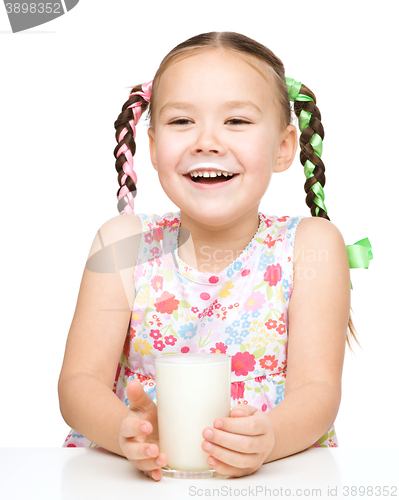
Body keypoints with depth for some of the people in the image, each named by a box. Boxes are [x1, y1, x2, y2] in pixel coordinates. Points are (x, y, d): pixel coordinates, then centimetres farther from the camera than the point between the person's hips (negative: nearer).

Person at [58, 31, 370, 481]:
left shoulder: (310, 245, -4)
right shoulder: (124, 243, -1)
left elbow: (317, 388, -10)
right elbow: (80, 381, -5)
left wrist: (267, 438, -30)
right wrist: (126, 430, -26)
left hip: (281, 473, 0)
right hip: (141, 474, 1)